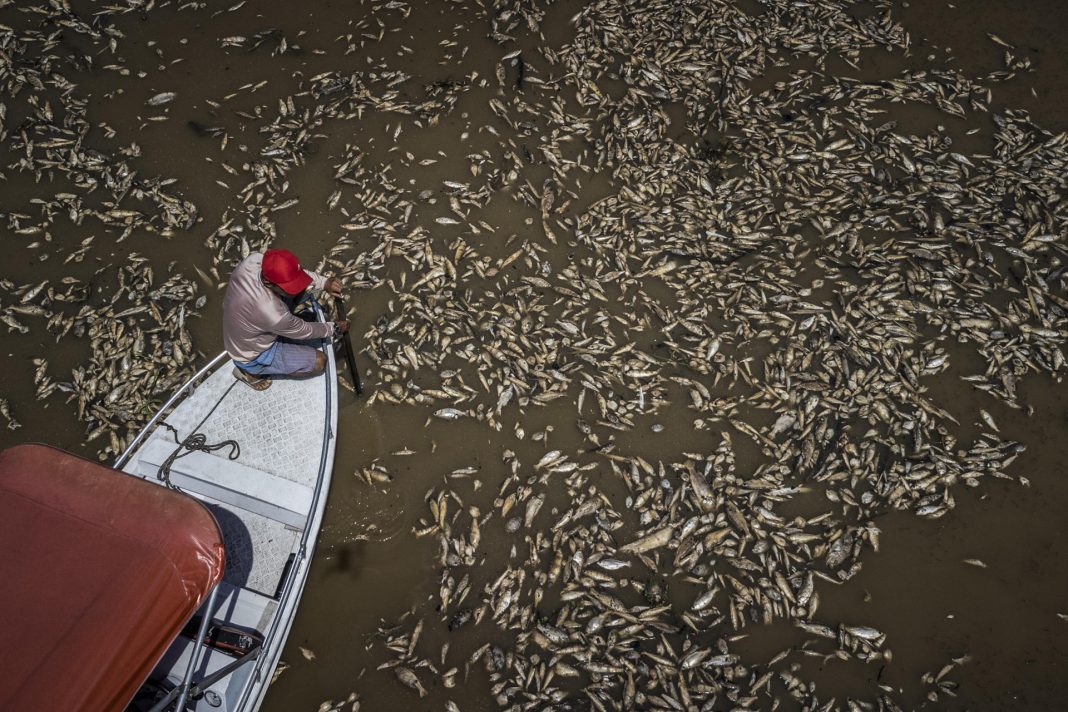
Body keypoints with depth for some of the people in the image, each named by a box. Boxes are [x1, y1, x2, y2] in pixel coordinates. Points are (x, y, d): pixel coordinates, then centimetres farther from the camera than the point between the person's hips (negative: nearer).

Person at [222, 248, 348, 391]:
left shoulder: (253, 260, -27)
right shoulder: (273, 314, -42)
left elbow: (293, 273, -8)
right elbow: (304, 331, -20)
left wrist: (324, 282, -21)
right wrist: (334, 328, -4)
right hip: (252, 356, -6)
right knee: (319, 362, -5)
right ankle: (251, 371, 8)